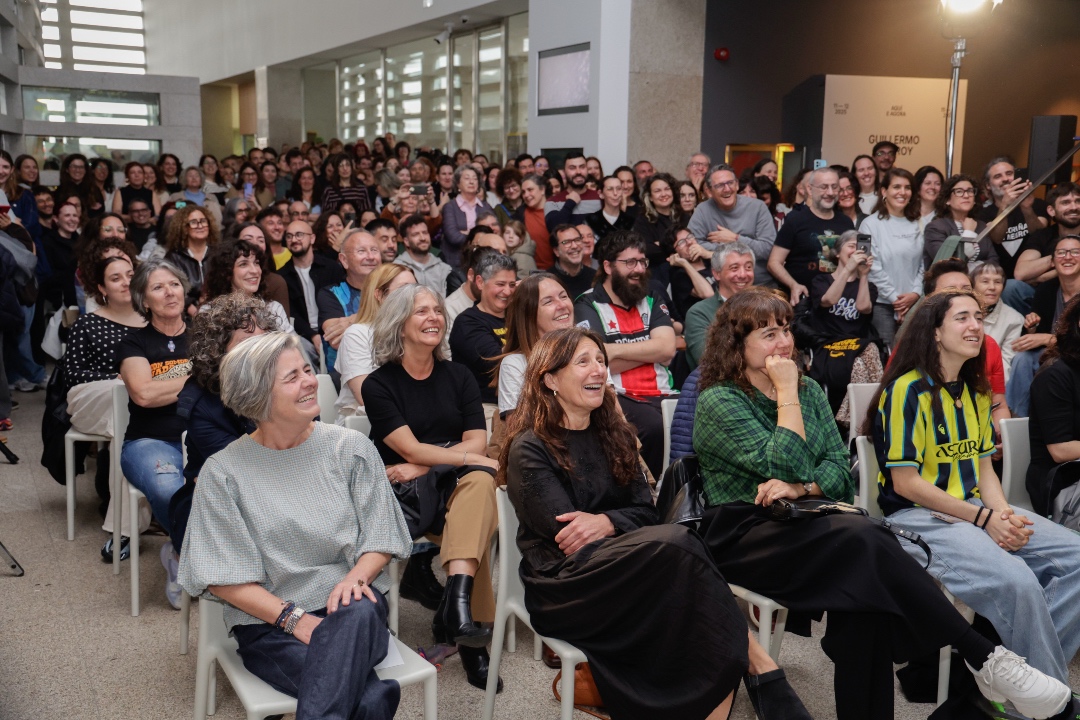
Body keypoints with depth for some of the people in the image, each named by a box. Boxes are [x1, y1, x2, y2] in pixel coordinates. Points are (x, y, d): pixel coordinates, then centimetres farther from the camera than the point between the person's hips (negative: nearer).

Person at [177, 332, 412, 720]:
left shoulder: (351, 448, 3)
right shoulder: (223, 473, -2)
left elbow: (380, 540, 6)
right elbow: (223, 578, -3)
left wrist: (355, 578, -17)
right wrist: (294, 618, -15)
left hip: (350, 606, 3)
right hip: (270, 622, -3)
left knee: (358, 615, -37)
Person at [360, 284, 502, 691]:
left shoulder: (458, 377, 12)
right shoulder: (379, 384, 1)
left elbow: (476, 443, 1)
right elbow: (410, 448, -10)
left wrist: (422, 467, -12)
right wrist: (470, 458, -17)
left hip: (456, 486, 3)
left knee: (479, 481, -34)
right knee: (477, 521, -32)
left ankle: (457, 598, -45)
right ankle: (471, 638, -27)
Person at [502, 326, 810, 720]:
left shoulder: (613, 435, 16)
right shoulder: (529, 450, -4)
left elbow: (646, 512, 6)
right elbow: (566, 536, -12)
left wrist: (606, 523, -14)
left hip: (615, 566, 6)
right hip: (563, 586, -5)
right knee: (676, 543, -31)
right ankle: (757, 665, -26)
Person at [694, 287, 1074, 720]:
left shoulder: (809, 392, 16)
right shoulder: (717, 403, -4)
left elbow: (839, 469, 7)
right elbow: (785, 466, -14)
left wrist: (800, 488, -13)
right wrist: (786, 392, -9)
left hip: (798, 526, 6)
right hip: (741, 535, -6)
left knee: (864, 582, -31)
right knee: (863, 542, -31)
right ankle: (983, 659, -30)